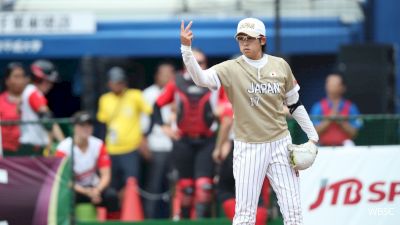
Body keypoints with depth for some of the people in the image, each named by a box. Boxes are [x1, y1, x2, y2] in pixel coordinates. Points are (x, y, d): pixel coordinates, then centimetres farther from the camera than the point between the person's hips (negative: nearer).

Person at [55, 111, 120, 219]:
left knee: (111, 195, -28)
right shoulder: (64, 148, -16)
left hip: (93, 188, 3)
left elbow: (105, 175, -8)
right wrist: (85, 192, -31)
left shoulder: (98, 145, -6)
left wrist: (97, 190, -30)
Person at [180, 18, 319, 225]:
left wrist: (312, 136, 12)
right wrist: (186, 49, -38)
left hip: (280, 144, 3)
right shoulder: (231, 69, -6)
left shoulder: (280, 66, 3)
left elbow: (295, 104, 13)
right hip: (248, 148, -2)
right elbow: (201, 78, -24)